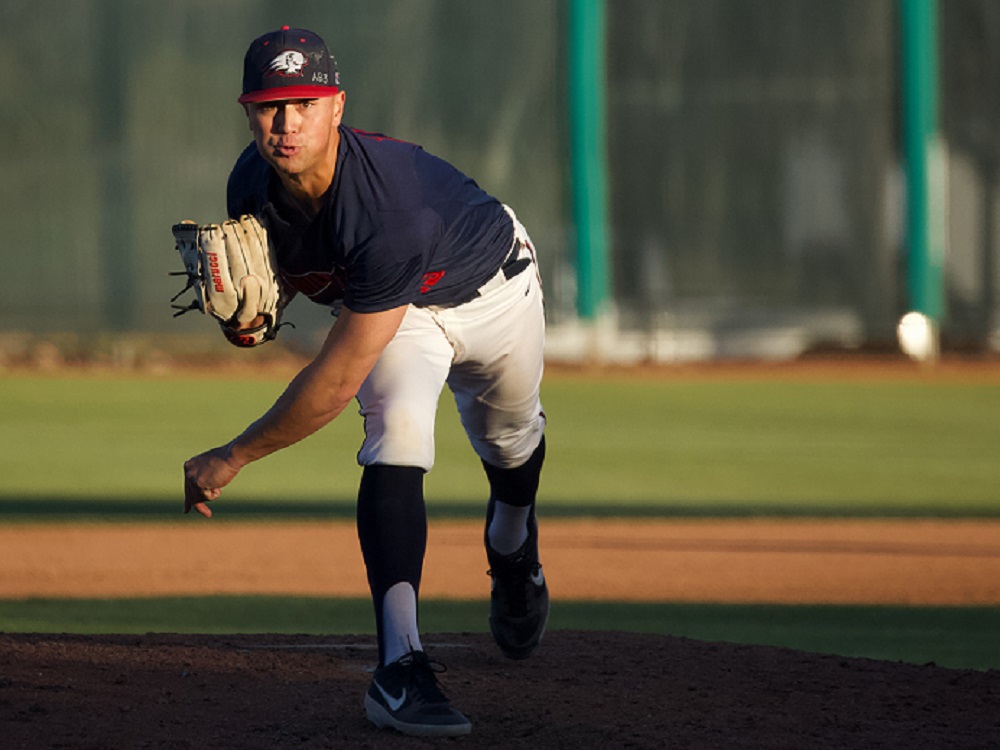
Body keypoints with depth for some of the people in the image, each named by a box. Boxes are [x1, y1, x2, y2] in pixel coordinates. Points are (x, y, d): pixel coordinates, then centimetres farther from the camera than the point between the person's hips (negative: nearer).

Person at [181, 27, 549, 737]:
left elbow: (339, 377, -43)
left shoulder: (393, 211, -47)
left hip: (491, 286, -3)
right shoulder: (251, 183, -28)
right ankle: (400, 666, -34)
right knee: (397, 439, -25)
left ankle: (513, 551, 61)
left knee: (510, 438, 23)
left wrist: (234, 457, -36)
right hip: (396, 310, 3)